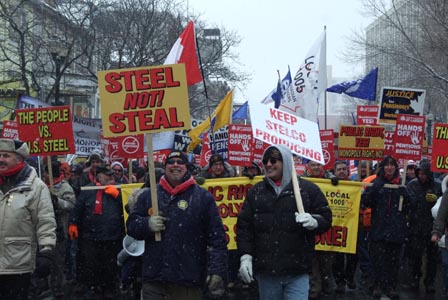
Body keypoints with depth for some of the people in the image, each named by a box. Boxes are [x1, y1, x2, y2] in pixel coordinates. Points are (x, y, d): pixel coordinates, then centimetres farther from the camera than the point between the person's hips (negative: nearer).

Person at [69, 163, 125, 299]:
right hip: (91, 237, -1)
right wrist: (73, 224, 0)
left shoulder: (117, 190, 3)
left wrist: (117, 195, -16)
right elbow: (77, 208, 4)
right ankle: (90, 288, 28)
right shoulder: (88, 190, -1)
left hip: (113, 238, 1)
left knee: (110, 267, 13)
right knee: (90, 267, 10)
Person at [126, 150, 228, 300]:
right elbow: (131, 225, 11)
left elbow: (217, 237, -1)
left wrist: (217, 270, -10)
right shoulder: (148, 195, 11)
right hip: (153, 277, 2)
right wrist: (147, 224, -11)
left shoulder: (203, 197, 2)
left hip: (188, 282, -2)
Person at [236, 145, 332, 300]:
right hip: (265, 270, 3)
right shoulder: (256, 191, 9)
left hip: (297, 271, -2)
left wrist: (313, 222, -19)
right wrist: (245, 256, 0)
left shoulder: (307, 188, 2)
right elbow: (244, 226, 9)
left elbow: (326, 218, 4)